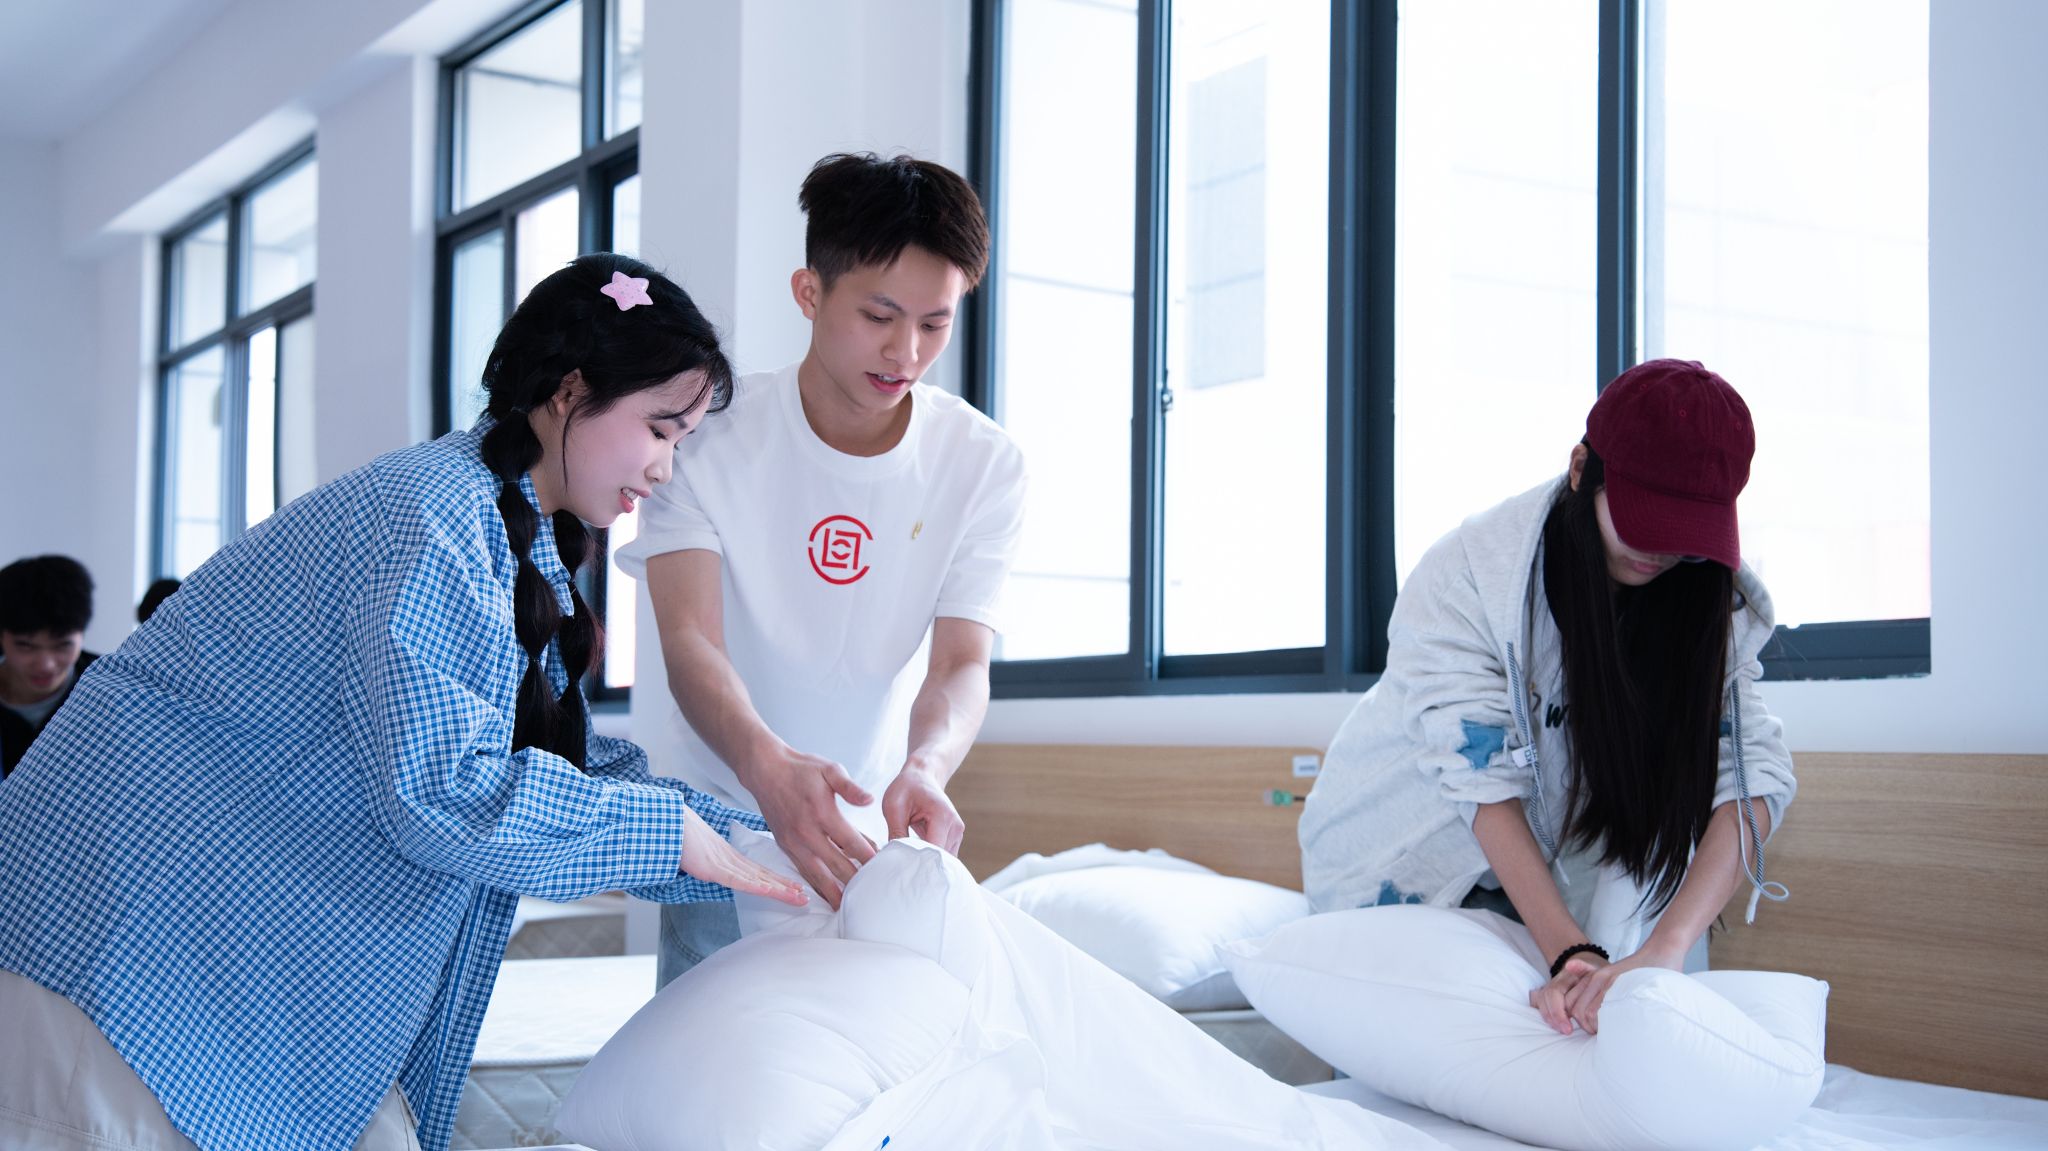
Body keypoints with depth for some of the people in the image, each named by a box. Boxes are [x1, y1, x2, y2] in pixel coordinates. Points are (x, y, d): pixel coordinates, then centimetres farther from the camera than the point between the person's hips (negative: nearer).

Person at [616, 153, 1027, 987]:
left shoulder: (983, 464, -6)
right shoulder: (714, 438, -11)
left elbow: (963, 662, -13)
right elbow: (689, 640, -22)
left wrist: (924, 768, -37)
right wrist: (765, 763, -43)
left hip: (871, 832, 2)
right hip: (726, 816, -1)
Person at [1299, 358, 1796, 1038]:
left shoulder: (1710, 600, -18)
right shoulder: (1467, 574, -29)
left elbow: (1753, 775, -30)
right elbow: (1485, 784, -32)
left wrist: (1662, 952, -45)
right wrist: (1572, 953, -43)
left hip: (1547, 862, 4)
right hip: (1405, 852, -4)